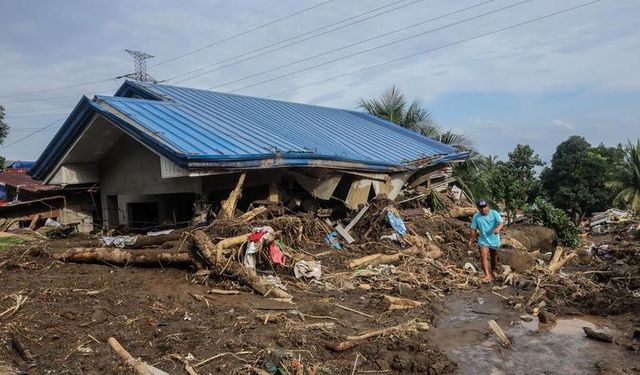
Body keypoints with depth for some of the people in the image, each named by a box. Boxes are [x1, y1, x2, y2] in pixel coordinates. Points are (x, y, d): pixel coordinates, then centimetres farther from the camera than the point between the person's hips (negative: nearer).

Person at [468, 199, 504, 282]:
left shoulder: (494, 213, -13)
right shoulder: (476, 216, -9)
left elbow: (501, 223, -26)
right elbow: (473, 229, -1)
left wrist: (498, 228, -48)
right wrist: (471, 240, 1)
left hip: (494, 240, 1)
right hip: (483, 240, -1)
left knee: (494, 258, 18)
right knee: (484, 256, -21)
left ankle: (493, 271, 44)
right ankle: (487, 275, -24)